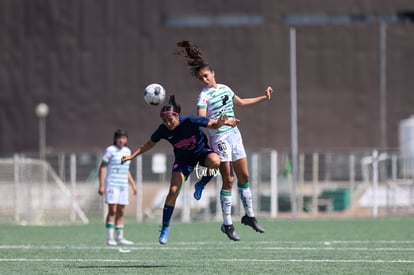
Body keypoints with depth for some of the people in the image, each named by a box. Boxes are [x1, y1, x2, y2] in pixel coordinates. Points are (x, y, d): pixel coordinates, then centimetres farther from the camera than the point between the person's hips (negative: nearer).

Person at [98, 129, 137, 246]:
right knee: (112, 211, -10)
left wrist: (133, 184, 20)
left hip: (123, 186, 6)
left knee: (121, 212, 6)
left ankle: (119, 238, 10)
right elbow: (102, 167, -6)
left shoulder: (127, 151, 13)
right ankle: (110, 238, -10)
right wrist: (101, 185, -13)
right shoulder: (110, 150, -6)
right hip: (112, 185, -6)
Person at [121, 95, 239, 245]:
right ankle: (165, 228, 0)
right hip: (183, 158, 2)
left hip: (202, 151, -2)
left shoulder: (190, 121, -29)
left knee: (215, 162, -38)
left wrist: (221, 123, -38)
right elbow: (149, 144, -1)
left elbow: (213, 124, -17)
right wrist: (132, 156, -1)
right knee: (173, 190, -12)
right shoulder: (163, 130, -20)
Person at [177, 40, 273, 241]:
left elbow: (241, 103, 26)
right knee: (228, 181, -6)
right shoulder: (204, 96, -12)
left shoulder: (224, 89, 10)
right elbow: (201, 119, -25)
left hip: (234, 135, 6)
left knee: (244, 176, 10)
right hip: (220, 138, -6)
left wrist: (263, 98, 28)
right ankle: (227, 224, 1)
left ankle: (249, 215, 24)